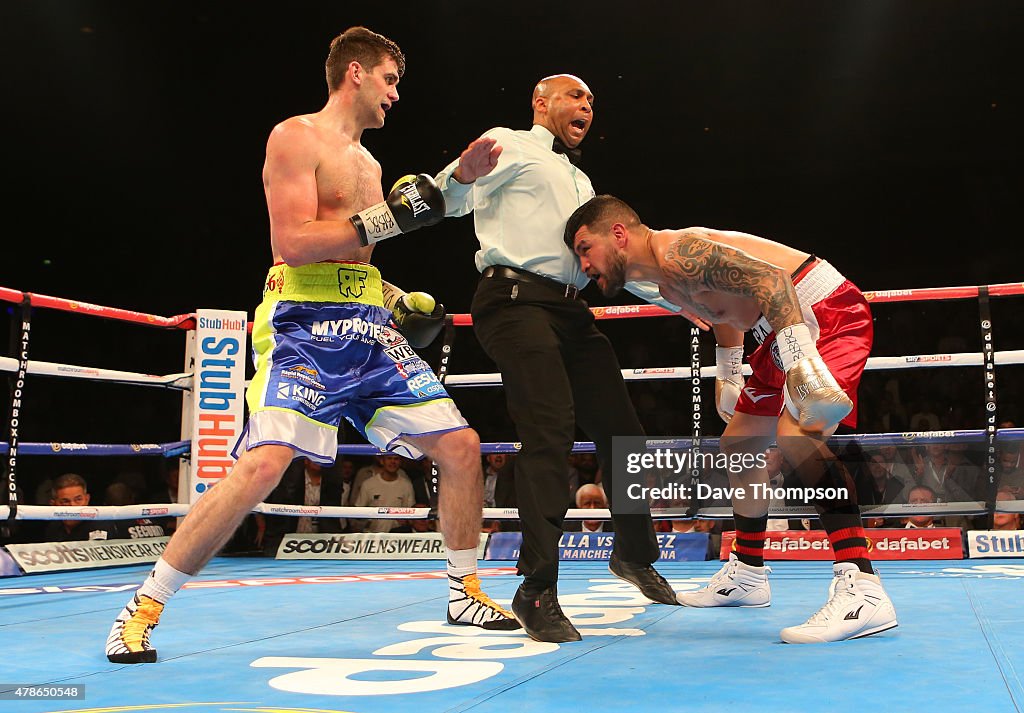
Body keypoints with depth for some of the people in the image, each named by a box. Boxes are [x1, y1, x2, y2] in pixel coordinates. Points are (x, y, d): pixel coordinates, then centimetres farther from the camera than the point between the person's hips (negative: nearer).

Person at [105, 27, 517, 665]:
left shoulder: (368, 162, 23)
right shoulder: (297, 137, -2)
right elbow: (293, 244, -14)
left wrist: (397, 301, 15)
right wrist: (386, 217, -15)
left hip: (371, 328, 8)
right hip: (306, 327, -8)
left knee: (461, 446, 1)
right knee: (262, 467, -22)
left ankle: (465, 592, 18)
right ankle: (144, 609, -5)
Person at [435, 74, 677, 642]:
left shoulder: (579, 181, 31)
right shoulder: (511, 145, 7)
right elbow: (449, 200, -9)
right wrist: (463, 173, -32)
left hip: (570, 311, 8)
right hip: (516, 301, -8)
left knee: (621, 430, 7)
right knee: (551, 431, -21)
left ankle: (634, 554, 28)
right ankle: (537, 591, -18)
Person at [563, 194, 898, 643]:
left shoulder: (679, 251, -22)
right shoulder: (668, 286, 10)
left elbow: (769, 277, -33)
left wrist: (800, 358, -42)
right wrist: (727, 376, 33)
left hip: (832, 311, -11)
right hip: (791, 334, 11)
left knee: (795, 433, -32)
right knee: (738, 442, 18)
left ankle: (862, 592, -34)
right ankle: (747, 574, 32)